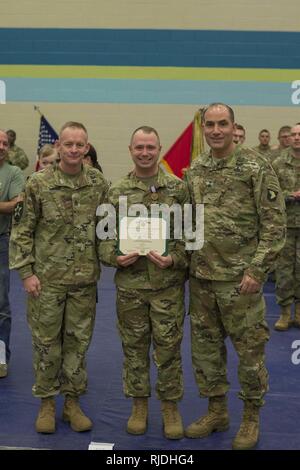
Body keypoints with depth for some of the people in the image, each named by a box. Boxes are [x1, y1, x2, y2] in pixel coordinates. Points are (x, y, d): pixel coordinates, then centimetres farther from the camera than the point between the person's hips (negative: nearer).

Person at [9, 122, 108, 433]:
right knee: (46, 343, 8)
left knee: (78, 342, 11)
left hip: (84, 279, 2)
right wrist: (26, 272, -8)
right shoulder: (38, 183, -6)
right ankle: (46, 403, 25)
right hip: (46, 278, -2)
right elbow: (21, 231, -4)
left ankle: (72, 402, 27)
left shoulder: (99, 183, 1)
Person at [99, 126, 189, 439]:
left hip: (168, 284, -1)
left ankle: (170, 407, 25)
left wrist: (174, 259, -15)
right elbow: (104, 236, 6)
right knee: (134, 348, 12)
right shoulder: (116, 192, 4)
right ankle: (139, 405, 29)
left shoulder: (178, 188, 1)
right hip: (129, 284, 2)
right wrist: (115, 257, -12)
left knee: (168, 348, 7)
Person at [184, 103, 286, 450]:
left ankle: (251, 418, 25)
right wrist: (185, 259, 9)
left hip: (239, 277, -5)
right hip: (200, 276, 5)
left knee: (249, 349, 6)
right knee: (205, 346, 14)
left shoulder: (256, 167, -9)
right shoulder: (194, 170, 7)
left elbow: (274, 224, -11)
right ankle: (216, 411, 31)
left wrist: (256, 270, -16)